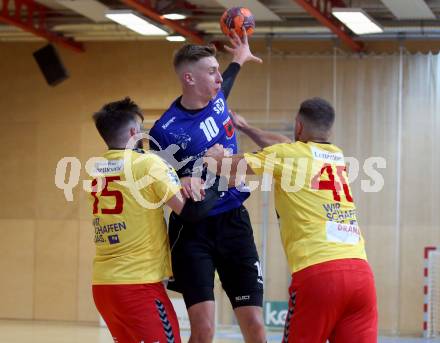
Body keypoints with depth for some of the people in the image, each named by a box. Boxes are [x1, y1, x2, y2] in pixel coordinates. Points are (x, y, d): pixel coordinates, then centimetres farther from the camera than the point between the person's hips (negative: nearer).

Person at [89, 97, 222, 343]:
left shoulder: (97, 168, 10)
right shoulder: (148, 163, -9)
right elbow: (191, 211, -11)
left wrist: (184, 184, 17)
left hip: (102, 283, 7)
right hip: (138, 282, -7)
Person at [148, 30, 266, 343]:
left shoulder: (218, 99, 3)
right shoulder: (164, 131, -13)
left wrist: (240, 59, 48)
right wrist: (178, 185, -23)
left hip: (234, 223, 5)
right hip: (193, 231, -5)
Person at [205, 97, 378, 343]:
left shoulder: (286, 154, 7)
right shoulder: (338, 155, 23)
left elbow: (218, 165, 9)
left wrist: (217, 154, 32)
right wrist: (245, 127, 51)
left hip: (317, 272, -4)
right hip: (361, 271, 5)